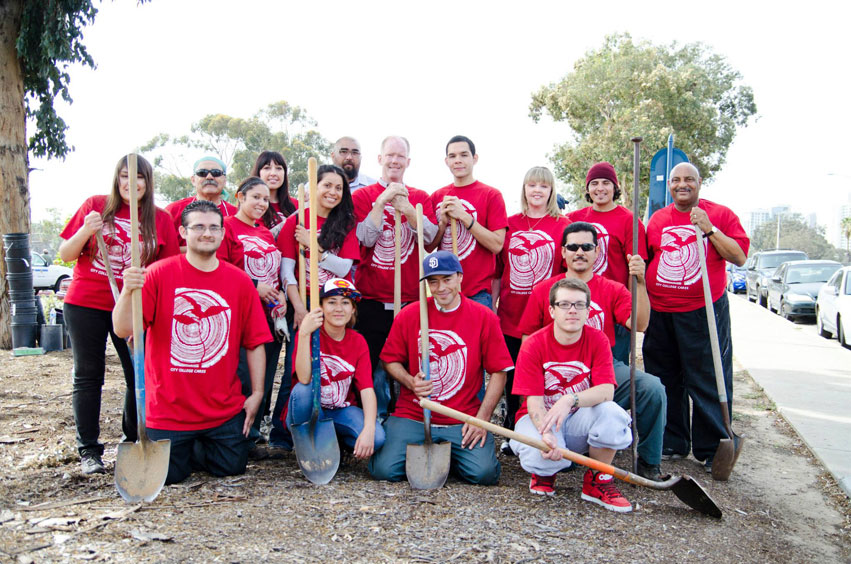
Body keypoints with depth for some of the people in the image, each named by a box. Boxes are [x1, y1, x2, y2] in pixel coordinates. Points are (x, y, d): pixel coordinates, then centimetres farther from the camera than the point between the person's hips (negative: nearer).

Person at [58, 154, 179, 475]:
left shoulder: (161, 219, 3)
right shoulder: (95, 206, 1)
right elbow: (65, 255, 3)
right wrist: (86, 231, -16)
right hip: (85, 305, -1)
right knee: (88, 376, 5)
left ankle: (133, 442, 18)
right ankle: (88, 450, 14)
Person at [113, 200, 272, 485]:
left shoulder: (240, 281, 0)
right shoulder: (159, 274, -7)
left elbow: (255, 343, 2)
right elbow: (123, 330, -14)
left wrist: (257, 392, -3)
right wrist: (128, 292, -32)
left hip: (224, 408, 2)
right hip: (168, 408, -2)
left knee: (231, 467, 5)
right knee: (167, 475, 0)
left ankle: (196, 449, 36)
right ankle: (182, 447, 33)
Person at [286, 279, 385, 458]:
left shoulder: (358, 342, -4)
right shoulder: (310, 333, -12)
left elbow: (367, 389, -13)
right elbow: (304, 379, -28)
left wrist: (368, 430, -29)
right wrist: (304, 334, -37)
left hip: (341, 411, 2)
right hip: (310, 411, -2)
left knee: (377, 438, -25)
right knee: (302, 389, -35)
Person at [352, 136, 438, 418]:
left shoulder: (420, 198, 13)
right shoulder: (362, 196, 8)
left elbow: (430, 237, -3)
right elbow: (366, 238, -6)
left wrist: (406, 208, -14)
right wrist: (382, 200, -11)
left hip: (410, 297, 2)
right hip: (372, 297, -1)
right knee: (374, 362, 0)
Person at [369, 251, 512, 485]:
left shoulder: (485, 318, -1)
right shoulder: (409, 315, 2)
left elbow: (498, 372, 0)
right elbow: (390, 360, 10)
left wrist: (482, 418, -9)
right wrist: (410, 382, -11)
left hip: (463, 420, 0)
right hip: (411, 417, 1)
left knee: (484, 473, -20)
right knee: (384, 470, -17)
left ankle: (449, 456, 14)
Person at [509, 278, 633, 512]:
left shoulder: (598, 340, -8)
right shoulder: (533, 345, -14)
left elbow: (606, 390, -20)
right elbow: (534, 401, -18)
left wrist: (570, 400, -40)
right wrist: (547, 435, -39)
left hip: (579, 418, 2)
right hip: (540, 418, -2)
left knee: (612, 412, -30)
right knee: (542, 456, -35)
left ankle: (597, 481, -5)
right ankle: (543, 471, 8)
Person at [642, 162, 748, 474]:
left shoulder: (721, 214, 2)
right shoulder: (657, 219, 11)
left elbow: (739, 257, -9)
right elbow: (644, 259, 20)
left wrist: (709, 228, -16)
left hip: (703, 311, -4)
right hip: (660, 312, 4)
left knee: (709, 382, -1)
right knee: (664, 381, 10)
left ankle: (713, 449, 11)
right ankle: (672, 443, 24)